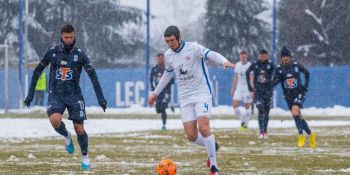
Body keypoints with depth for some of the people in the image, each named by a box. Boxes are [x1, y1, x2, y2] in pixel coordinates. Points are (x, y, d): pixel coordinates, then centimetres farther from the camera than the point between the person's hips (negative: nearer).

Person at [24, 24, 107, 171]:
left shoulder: (79, 55, -5)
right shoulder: (52, 52, 0)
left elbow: (93, 76, -9)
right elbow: (37, 71, 10)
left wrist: (100, 98, -17)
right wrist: (30, 94, 8)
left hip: (74, 95, 0)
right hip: (56, 95, 0)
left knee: (79, 129, -4)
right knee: (55, 120, -28)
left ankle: (85, 157, 21)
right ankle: (66, 136, 5)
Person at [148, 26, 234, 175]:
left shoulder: (193, 48, -12)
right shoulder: (168, 55, 7)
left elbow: (211, 54, -28)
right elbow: (168, 73, 25)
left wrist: (224, 61, -49)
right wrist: (156, 92, 32)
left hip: (202, 93, -5)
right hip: (185, 98, 5)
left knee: (203, 128, -22)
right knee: (191, 136, -5)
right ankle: (212, 146, 27)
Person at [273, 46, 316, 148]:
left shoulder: (296, 65, -5)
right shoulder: (279, 68, -3)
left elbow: (307, 73, 11)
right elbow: (274, 82, -8)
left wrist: (306, 85, 4)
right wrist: (278, 78, -28)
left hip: (299, 93, -3)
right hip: (288, 95, 3)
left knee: (295, 113, -24)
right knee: (298, 117, 6)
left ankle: (301, 136, -14)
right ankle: (310, 134, 24)